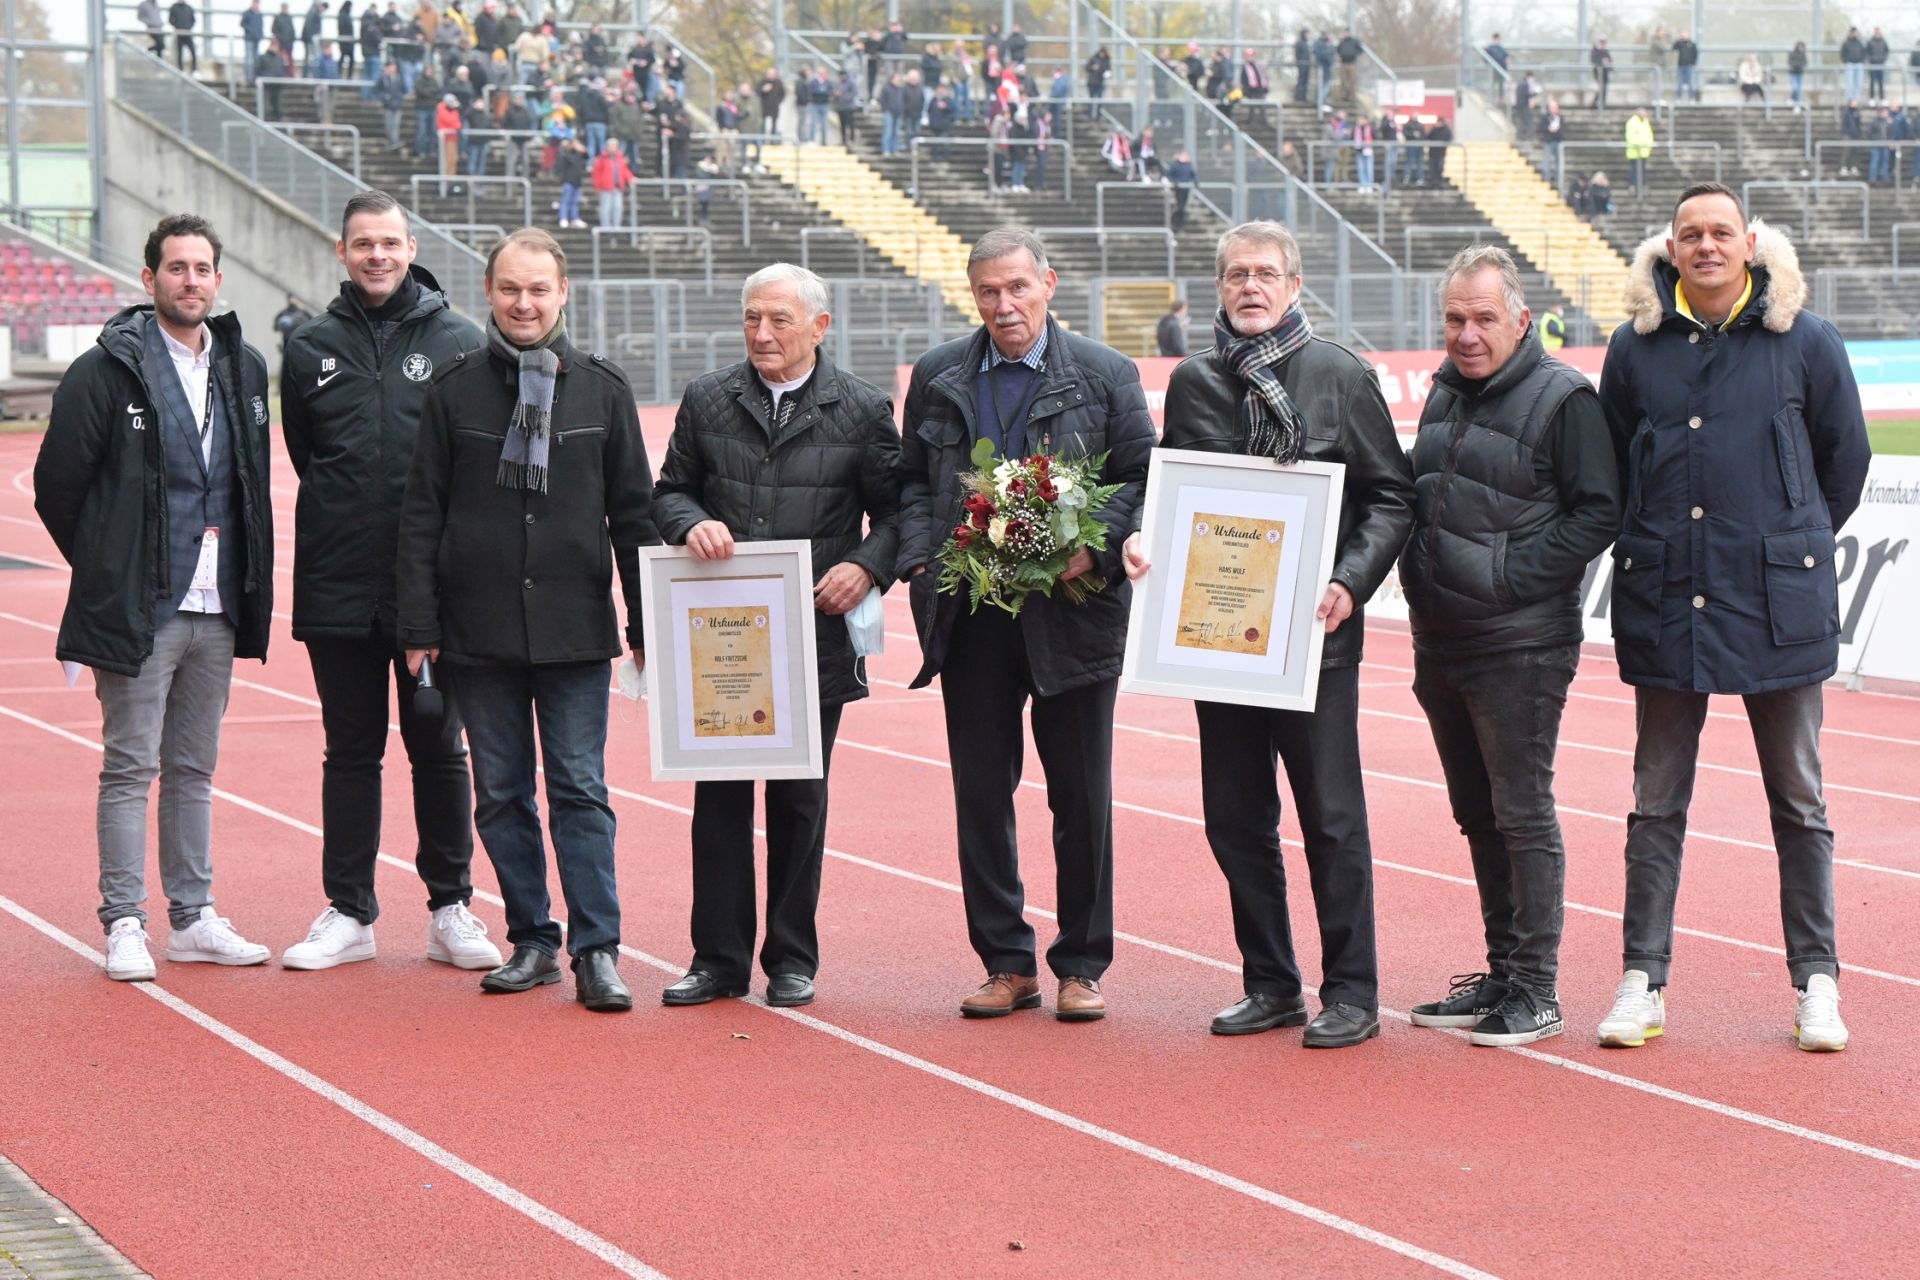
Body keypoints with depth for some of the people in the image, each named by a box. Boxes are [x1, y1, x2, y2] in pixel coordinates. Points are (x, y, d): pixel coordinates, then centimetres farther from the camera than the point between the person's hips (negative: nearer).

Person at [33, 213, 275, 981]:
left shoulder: (244, 369, 9)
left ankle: (193, 918, 19)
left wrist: (249, 581, 13)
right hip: (137, 609, -5)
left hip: (216, 608, 5)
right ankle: (123, 924, 4)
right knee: (130, 767, -2)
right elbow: (57, 481, -4)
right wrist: (108, 569, 2)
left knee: (194, 768, 12)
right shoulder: (108, 370, -8)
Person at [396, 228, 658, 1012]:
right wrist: (419, 626, -2)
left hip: (574, 629, -1)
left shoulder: (603, 389, 5)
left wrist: (647, 625, 4)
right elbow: (420, 515, 4)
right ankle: (532, 940, 16)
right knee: (501, 793, 6)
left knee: (581, 790, -3)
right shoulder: (455, 389, 4)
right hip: (479, 631, 1)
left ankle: (596, 950, -2)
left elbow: (633, 514, 8)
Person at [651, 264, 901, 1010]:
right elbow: (669, 492, 13)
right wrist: (692, 524, -9)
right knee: (719, 796, 5)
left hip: (816, 635, -2)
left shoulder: (862, 410, 1)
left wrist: (867, 567, -13)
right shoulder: (707, 401, 7)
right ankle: (719, 957, 13)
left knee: (800, 801, 7)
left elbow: (895, 510, 5)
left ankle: (792, 959, 17)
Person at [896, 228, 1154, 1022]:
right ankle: (1007, 964, 14)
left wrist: (1094, 549, -13)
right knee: (981, 795, 5)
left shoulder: (1105, 376, 2)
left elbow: (1141, 479, 3)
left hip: (1072, 612, -2)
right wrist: (921, 560, -3)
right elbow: (911, 482, 14)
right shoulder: (936, 378, 9)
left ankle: (1082, 965, 13)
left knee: (1081, 798, 4)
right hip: (970, 618, 2)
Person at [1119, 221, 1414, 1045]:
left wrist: (1351, 583, -14)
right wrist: (1141, 542, -4)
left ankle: (1351, 993, 6)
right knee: (1234, 817, 8)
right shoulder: (1193, 382, 10)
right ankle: (1270, 984, 19)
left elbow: (1390, 497, 0)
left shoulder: (1341, 376, -1)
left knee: (1331, 815, -2)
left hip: (1313, 632, -4)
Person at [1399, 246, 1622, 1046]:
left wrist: (1508, 577, -16)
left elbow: (1597, 513, -12)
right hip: (1439, 643, 8)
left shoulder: (1563, 398, -9)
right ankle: (1502, 975, 23)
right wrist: (1419, 576, 7)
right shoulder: (1445, 395, 14)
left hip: (1520, 646, -8)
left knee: (1523, 814, -5)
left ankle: (1537, 993, 0)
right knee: (1479, 817, 13)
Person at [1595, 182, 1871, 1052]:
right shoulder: (1636, 347, 3)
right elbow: (1612, 470, 15)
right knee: (1657, 802, 6)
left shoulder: (1804, 342, -1)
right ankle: (1643, 978, 12)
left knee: (1799, 801, 6)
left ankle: (1816, 981, 14)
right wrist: (1657, 549, 11)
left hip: (1779, 601, -1)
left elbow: (1844, 459, 9)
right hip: (1665, 604, 1)